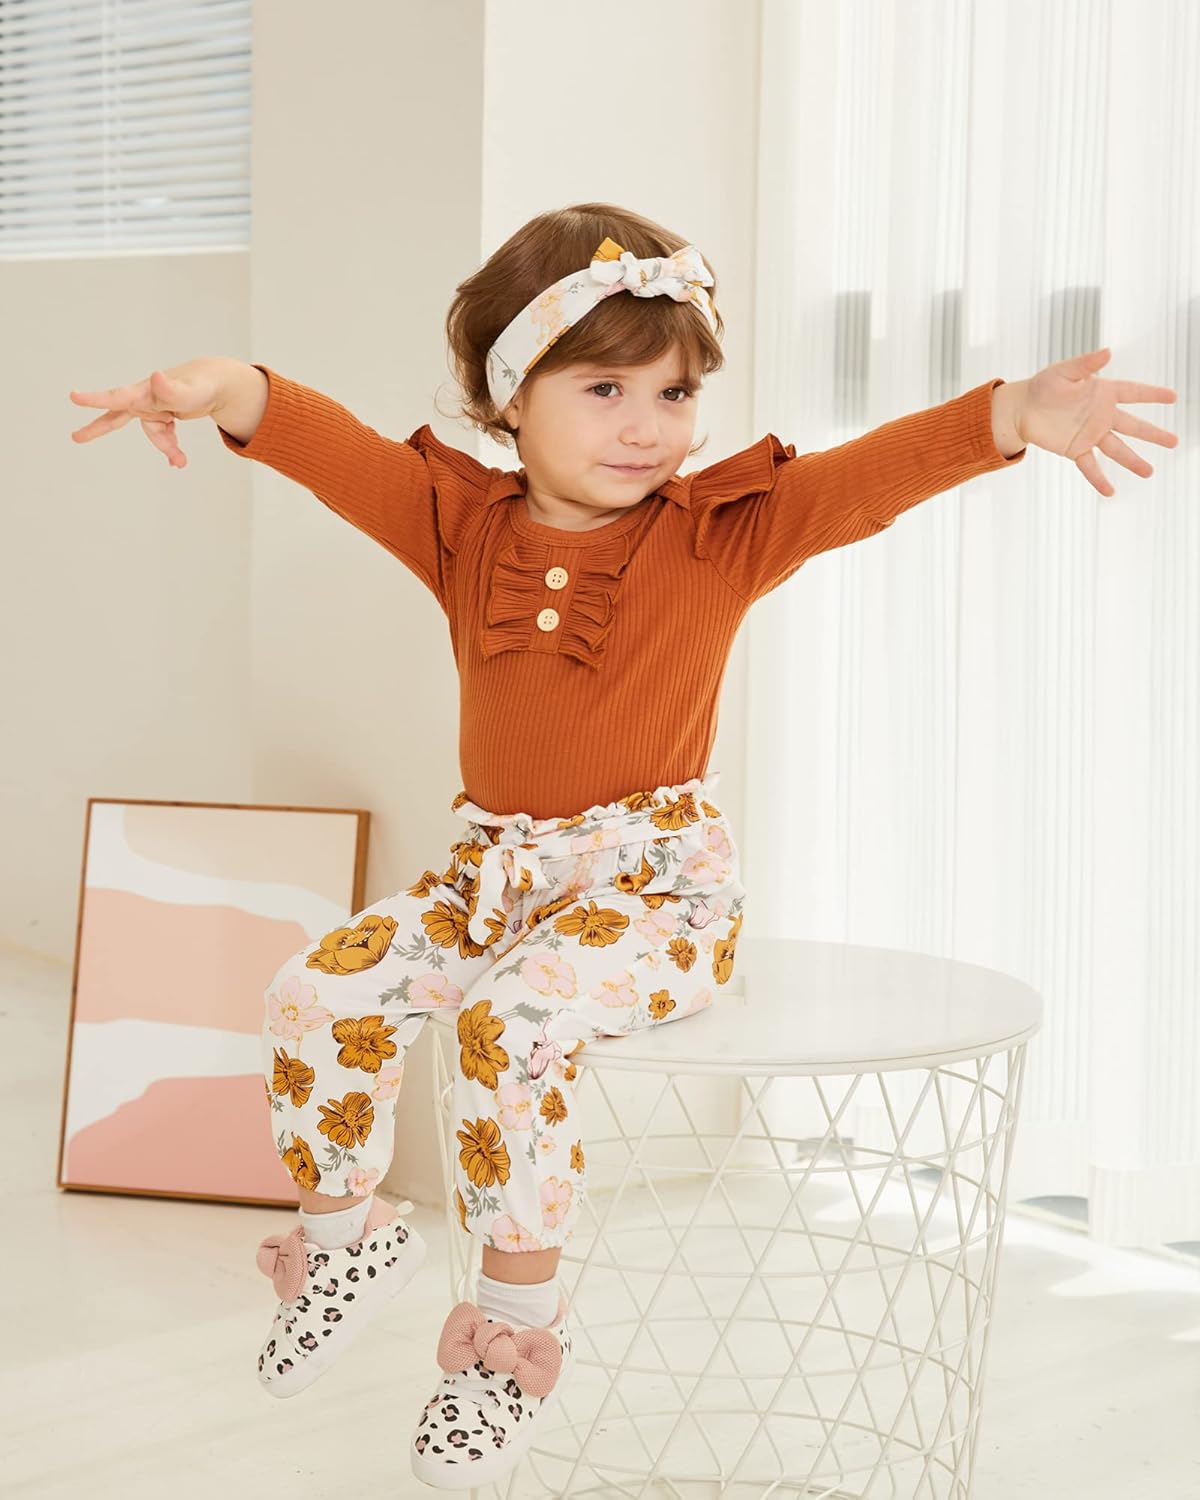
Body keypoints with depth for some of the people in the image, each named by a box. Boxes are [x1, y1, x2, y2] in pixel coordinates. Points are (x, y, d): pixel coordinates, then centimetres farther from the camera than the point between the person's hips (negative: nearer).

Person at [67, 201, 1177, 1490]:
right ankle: (343, 1230, 14)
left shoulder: (721, 531, -5)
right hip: (495, 867, 5)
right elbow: (341, 453, -11)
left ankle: (518, 1312, -11)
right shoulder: (462, 524, 3)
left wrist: (1013, 416, -37)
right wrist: (231, 392, -32)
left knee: (514, 1019, -31)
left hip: (657, 876, -4)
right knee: (318, 992, -12)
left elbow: (867, 476, -20)